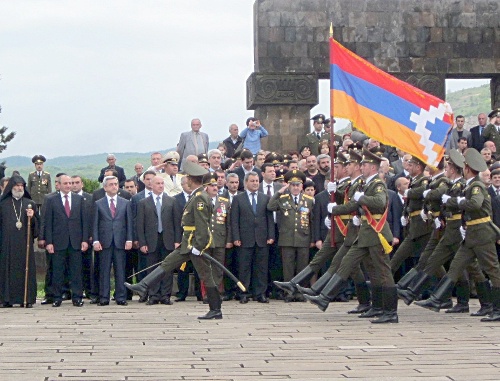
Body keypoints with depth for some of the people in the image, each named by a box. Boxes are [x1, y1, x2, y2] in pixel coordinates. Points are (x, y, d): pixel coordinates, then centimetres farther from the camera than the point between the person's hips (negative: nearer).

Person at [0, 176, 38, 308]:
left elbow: (37, 224, 12)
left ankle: (27, 298, 0)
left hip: (25, 243, 1)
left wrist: (32, 217, -9)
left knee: (26, 269, -2)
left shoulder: (30, 204, 12)